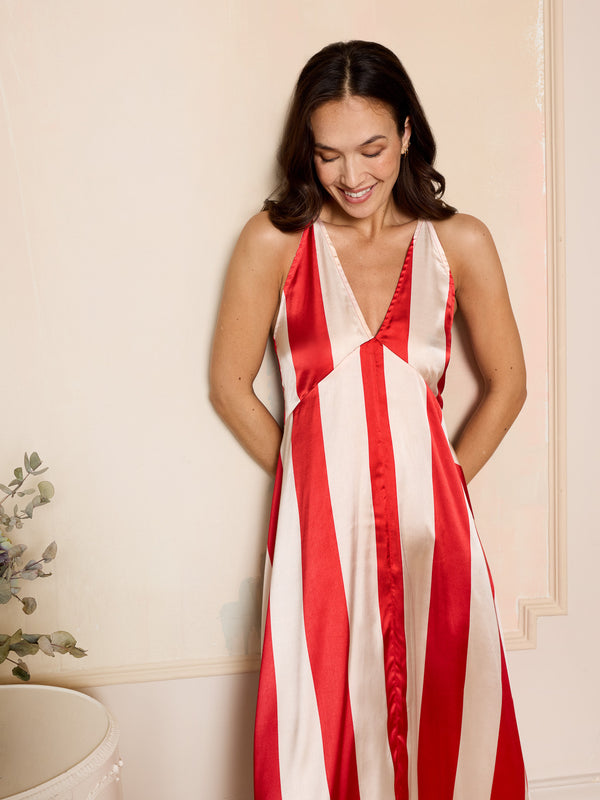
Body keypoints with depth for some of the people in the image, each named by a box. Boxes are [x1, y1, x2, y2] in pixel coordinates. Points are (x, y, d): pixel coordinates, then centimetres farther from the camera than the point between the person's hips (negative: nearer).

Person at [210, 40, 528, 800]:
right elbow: (229, 385, 2)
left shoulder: (459, 243, 2)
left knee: (441, 718, 10)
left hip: (429, 524, 2)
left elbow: (507, 384, 10)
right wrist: (308, 473, 2)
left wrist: (445, 477, 5)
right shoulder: (275, 240, -3)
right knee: (323, 720, 7)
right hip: (320, 524, -1)